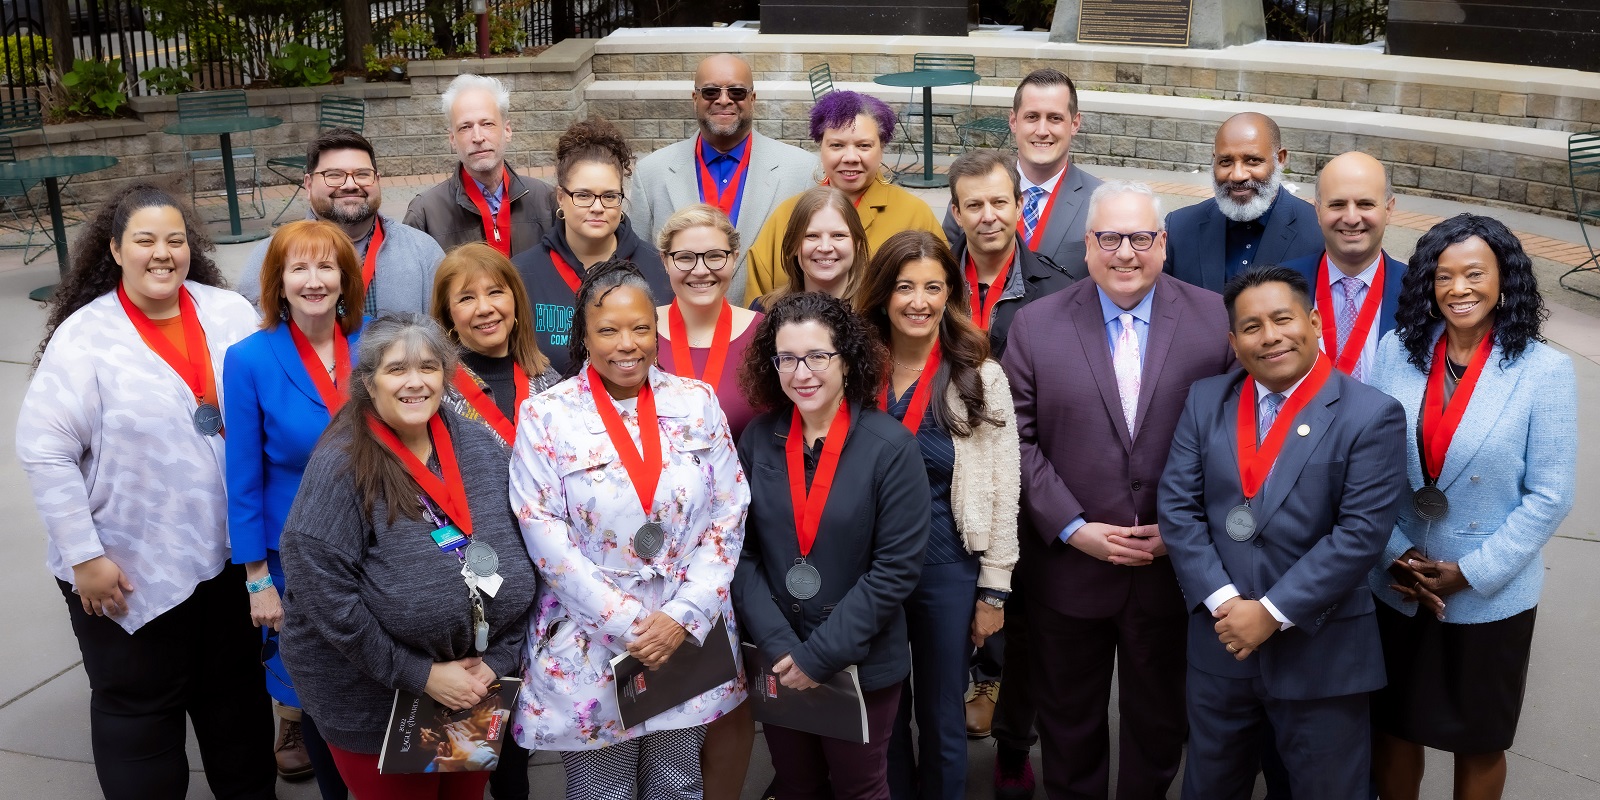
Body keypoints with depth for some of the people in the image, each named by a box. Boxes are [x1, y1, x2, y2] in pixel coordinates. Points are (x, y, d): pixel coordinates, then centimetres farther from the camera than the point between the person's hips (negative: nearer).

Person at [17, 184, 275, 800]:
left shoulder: (230, 314, -2)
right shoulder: (85, 337, -11)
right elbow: (44, 453, -12)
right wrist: (84, 556, -13)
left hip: (228, 553, 4)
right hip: (129, 571, -4)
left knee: (237, 692, 21)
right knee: (139, 707, 12)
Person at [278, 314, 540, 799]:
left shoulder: (481, 448, -1)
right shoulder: (341, 466, -16)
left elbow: (516, 558, 4)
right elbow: (323, 588, -21)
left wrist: (499, 657, -6)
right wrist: (420, 674, -18)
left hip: (479, 687, 5)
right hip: (375, 701, -5)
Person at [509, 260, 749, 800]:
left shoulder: (697, 402, 1)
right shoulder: (546, 417, -6)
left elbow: (729, 515, -1)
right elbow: (545, 535, -10)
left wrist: (685, 616, -10)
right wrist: (627, 623, -14)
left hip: (690, 636, 2)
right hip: (590, 644, -2)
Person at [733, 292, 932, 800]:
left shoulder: (891, 446, -14)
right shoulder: (758, 440, -3)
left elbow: (897, 567, -15)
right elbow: (741, 554, -2)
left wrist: (821, 654, -17)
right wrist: (778, 646, -14)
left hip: (861, 664, -3)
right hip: (777, 664, 3)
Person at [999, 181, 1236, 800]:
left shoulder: (1215, 319, -4)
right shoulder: (1036, 325, -3)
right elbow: (1020, 439, -4)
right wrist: (1074, 528, -11)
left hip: (1174, 563, 0)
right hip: (1068, 563, 0)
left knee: (1160, 721, 18)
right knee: (1069, 723, 17)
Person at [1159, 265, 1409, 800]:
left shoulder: (1372, 415, -10)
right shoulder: (1205, 401, 3)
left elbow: (1360, 532, -16)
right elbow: (1177, 505, -2)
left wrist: (1273, 612, -18)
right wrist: (1222, 601, -13)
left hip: (1322, 652, -3)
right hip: (1220, 641, 4)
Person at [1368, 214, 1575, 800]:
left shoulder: (1545, 369, -11)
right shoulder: (1396, 351, -5)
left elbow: (1549, 496, -11)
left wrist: (1471, 573, -14)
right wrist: (1395, 555, -11)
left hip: (1491, 598, -1)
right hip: (1395, 588, 2)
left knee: (1478, 744, 17)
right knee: (1393, 727, 17)